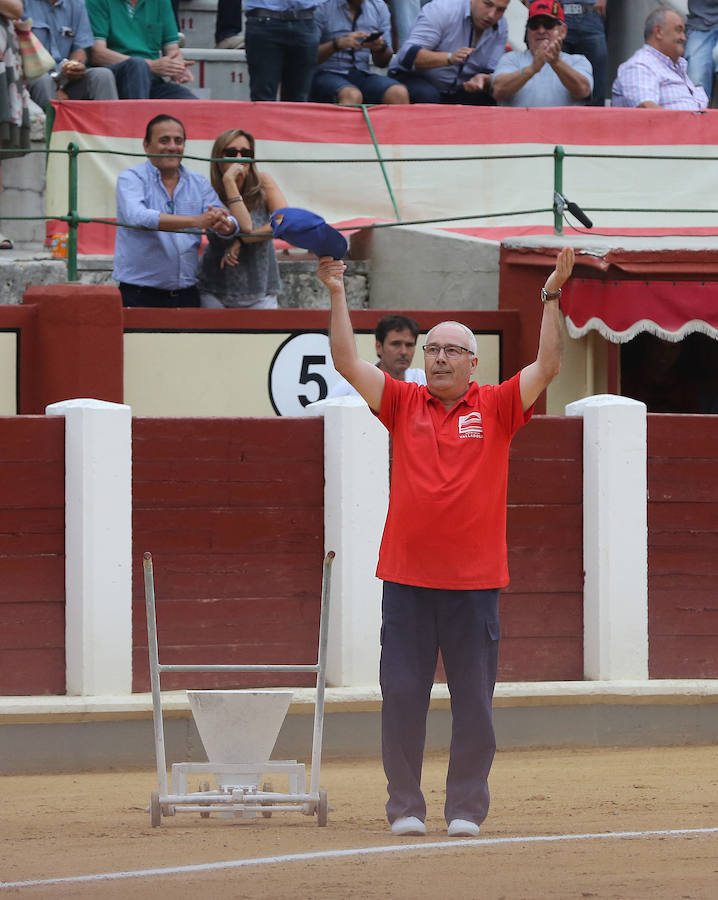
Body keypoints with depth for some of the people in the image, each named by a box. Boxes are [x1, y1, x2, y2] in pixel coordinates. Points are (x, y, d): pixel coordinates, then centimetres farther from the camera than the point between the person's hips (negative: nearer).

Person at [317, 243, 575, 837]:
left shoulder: (495, 408, 4)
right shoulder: (404, 404, 7)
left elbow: (547, 368, -6)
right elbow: (348, 361, 2)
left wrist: (552, 297, -14)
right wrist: (337, 296, -6)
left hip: (475, 581, -1)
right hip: (407, 579, 1)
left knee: (474, 703, 2)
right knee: (403, 697, 1)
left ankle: (466, 807, 10)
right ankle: (405, 806, 7)